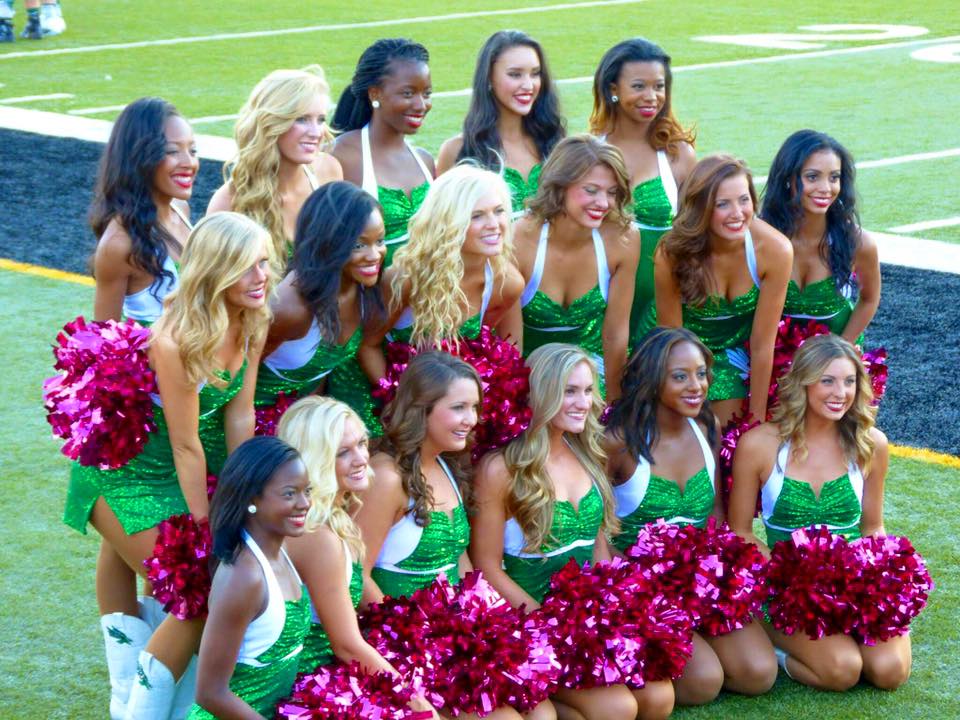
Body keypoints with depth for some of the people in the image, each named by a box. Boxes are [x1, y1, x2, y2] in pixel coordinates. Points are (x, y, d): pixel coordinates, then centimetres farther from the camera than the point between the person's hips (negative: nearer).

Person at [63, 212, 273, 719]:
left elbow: (239, 416, -7)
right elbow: (186, 446, -24)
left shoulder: (253, 324, -9)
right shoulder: (176, 342, -30)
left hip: (197, 470, 7)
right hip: (128, 474, -7)